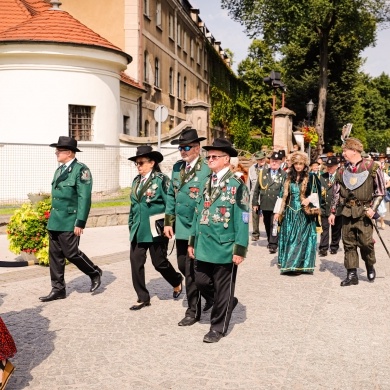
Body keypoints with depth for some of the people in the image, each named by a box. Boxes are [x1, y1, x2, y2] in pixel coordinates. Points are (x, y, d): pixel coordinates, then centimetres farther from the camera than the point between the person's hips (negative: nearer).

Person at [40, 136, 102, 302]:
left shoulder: (81, 170, -12)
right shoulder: (60, 170, 14)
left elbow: (84, 198, -16)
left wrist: (80, 223, -19)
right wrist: (52, 218, 18)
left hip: (69, 221, -8)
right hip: (55, 220, 8)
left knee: (71, 253, -3)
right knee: (55, 254, 8)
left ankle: (95, 273, 20)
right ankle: (58, 289, 17)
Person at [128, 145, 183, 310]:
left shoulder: (161, 180, -9)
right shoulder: (136, 181, 12)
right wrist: (131, 225, 17)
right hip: (138, 230, 6)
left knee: (159, 262, 4)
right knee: (136, 261, 0)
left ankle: (177, 281, 34)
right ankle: (143, 298, 11)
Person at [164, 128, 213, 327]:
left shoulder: (207, 170, -14)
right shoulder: (177, 167, 9)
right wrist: (168, 221, 11)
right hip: (180, 227, 7)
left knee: (191, 270, -1)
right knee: (183, 266, 15)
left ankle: (193, 312, 15)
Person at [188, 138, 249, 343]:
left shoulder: (236, 185, -9)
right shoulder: (206, 183, 11)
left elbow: (242, 220, -12)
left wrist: (240, 249, -15)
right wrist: (193, 240, 12)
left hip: (224, 247, -6)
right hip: (204, 246, 7)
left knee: (222, 288, 5)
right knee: (201, 281, 12)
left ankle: (218, 327, 20)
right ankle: (227, 303, 37)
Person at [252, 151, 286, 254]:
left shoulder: (284, 175, -2)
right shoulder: (263, 173, 8)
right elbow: (256, 189, 9)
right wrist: (255, 203, 5)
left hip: (277, 205, -4)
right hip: (265, 204, 4)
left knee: (274, 225, -8)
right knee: (267, 225, 14)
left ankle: (273, 245, -7)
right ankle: (270, 241, 30)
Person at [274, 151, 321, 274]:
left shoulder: (311, 177, 0)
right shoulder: (288, 178, 11)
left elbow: (316, 194, -1)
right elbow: (282, 196, 11)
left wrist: (309, 199, -21)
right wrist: (278, 211, 6)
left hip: (305, 213, -4)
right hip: (290, 213, 4)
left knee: (302, 238, -5)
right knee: (289, 238, 4)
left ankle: (300, 265, -3)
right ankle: (288, 264, 11)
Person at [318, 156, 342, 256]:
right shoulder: (322, 177, 9)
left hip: (337, 208, -2)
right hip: (324, 207, 2)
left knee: (336, 230, 10)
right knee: (324, 229, 0)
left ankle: (334, 247, 24)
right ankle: (323, 249, 0)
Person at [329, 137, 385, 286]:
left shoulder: (372, 167, -4)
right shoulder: (342, 171, 9)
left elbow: (380, 191, 0)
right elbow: (336, 193, 14)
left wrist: (373, 208, -10)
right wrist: (332, 212, 12)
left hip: (363, 212, -4)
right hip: (347, 211, 4)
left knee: (365, 241, -6)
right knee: (348, 243, 5)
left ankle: (370, 267, 22)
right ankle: (352, 274, 13)